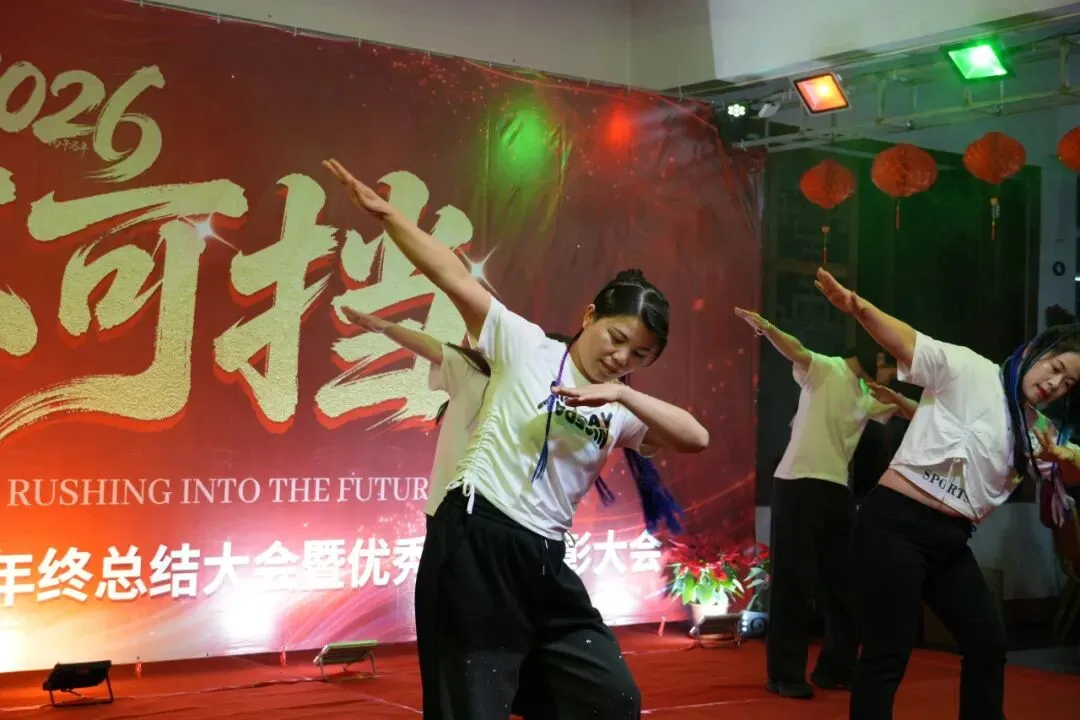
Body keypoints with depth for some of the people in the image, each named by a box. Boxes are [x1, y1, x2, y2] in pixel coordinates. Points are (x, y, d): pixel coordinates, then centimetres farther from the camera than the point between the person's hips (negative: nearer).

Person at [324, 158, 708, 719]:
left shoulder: (619, 413, 11)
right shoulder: (526, 346, 1)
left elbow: (696, 438, -3)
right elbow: (456, 279, -7)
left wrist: (622, 393, -16)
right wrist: (383, 213, -15)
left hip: (543, 560, 6)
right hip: (476, 542, -6)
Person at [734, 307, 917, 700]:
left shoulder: (869, 395, 18)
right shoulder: (824, 370, -5)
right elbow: (796, 350, -25)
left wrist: (894, 397, 1)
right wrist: (766, 327, -45)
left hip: (838, 489, 8)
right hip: (798, 484, -8)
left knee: (843, 583, 11)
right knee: (793, 581, -4)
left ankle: (835, 668, 24)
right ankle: (785, 675, 2)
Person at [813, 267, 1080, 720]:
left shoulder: (1037, 429, 16)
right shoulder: (970, 371, -6)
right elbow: (905, 342, -19)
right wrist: (857, 307, -38)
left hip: (950, 541, 9)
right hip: (897, 525, -8)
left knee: (988, 642, 15)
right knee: (887, 656, -9)